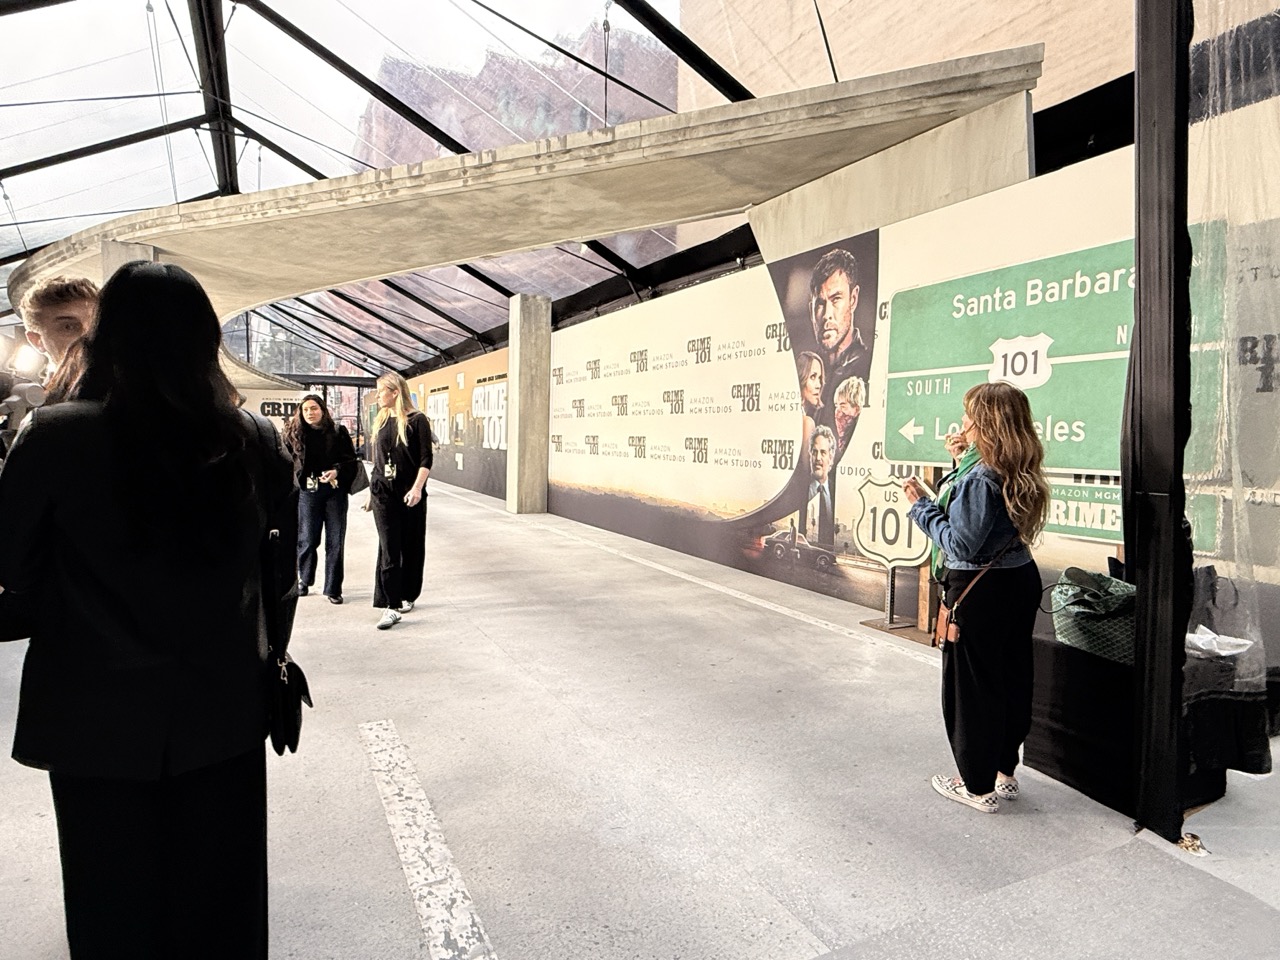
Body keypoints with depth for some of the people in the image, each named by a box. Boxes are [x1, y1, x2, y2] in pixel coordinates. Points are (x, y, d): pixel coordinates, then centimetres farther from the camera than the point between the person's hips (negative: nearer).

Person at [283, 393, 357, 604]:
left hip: (335, 491, 0)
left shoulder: (338, 432, 1)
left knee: (335, 542, 2)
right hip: (307, 492, 0)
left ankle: (333, 589, 12)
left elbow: (351, 461, 0)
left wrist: (337, 471, -16)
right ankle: (304, 581, 28)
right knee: (307, 539, 5)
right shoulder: (295, 434, 4)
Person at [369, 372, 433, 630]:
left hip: (410, 493, -3)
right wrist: (371, 491, 19)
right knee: (388, 549, -6)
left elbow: (426, 458, -9)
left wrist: (417, 488, -20)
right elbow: (377, 460, 18)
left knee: (412, 547, 9)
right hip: (383, 492, 3)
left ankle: (408, 596, 27)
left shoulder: (417, 420, -4)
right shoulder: (381, 421, 11)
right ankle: (391, 606, -9)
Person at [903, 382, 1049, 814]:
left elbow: (963, 544, -23)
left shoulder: (979, 476, -23)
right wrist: (963, 461, 10)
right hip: (1020, 580, 9)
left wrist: (922, 507, -12)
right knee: (1011, 679, 18)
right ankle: (1004, 771, 33)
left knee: (970, 687, 5)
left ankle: (979, 786, 18)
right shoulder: (1019, 471, 4)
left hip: (979, 590, -9)